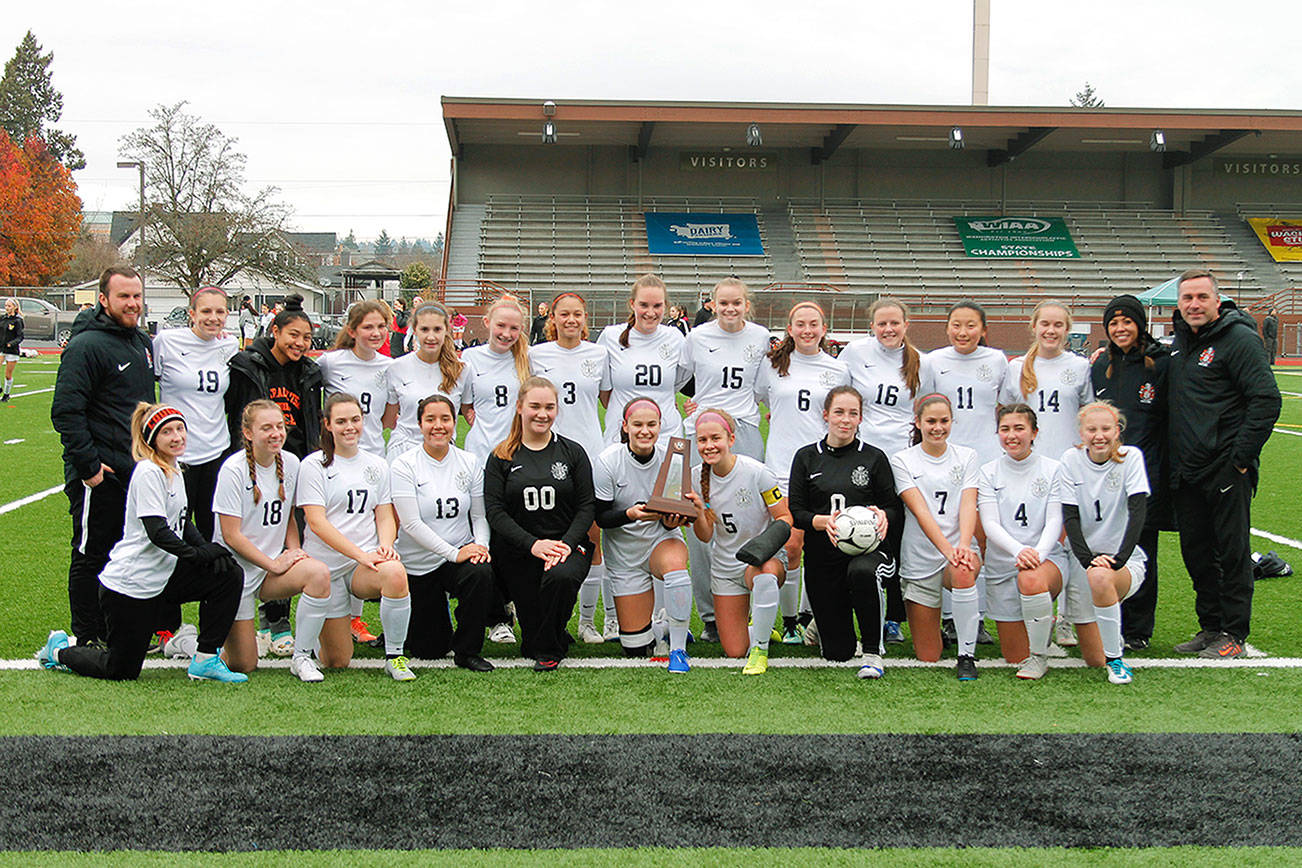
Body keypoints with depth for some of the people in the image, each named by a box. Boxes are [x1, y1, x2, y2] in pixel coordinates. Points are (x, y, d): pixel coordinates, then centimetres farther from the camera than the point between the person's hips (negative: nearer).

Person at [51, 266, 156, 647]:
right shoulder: (87, 345, -14)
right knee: (91, 557, 1)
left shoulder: (144, 342, 13)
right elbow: (65, 412, -19)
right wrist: (88, 465, -20)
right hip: (99, 474, -8)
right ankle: (86, 640, 11)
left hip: (136, 470, 8)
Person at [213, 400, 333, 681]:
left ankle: (302, 656, -14)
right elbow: (231, 536, -15)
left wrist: (294, 552, -2)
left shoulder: (290, 463, 3)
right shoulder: (233, 469, -14)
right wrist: (274, 564, -18)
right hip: (237, 569, -4)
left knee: (318, 573, -30)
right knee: (243, 665, -5)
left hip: (276, 562, 5)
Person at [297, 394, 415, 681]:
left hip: (367, 560, 2)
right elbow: (317, 522, -11)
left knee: (395, 573, -35)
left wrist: (385, 545, -13)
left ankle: (395, 656, -19)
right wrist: (361, 555, -20)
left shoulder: (377, 465, 12)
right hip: (326, 565, -2)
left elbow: (385, 516, 11)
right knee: (336, 662, -2)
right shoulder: (314, 465, -2)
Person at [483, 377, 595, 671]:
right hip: (518, 551, 0)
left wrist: (566, 544, -15)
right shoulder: (501, 457, 5)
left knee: (561, 577, -36)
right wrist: (533, 544, -17)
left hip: (568, 545, 0)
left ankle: (549, 652, -11)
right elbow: (495, 511, -4)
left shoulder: (572, 453, 7)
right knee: (532, 641, -7)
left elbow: (587, 507, 2)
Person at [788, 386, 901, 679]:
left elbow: (896, 509, 5)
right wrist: (823, 521, -19)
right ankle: (820, 622, 40)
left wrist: (884, 516, -19)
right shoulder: (806, 457, 7)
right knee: (837, 652, 0)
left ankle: (873, 651, -18)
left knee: (862, 571, -42)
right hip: (822, 555, 1)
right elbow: (796, 512, 2)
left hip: (868, 548, -1)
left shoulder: (874, 457, 5)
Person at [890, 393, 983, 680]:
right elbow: (920, 511, -12)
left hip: (958, 551, 0)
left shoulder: (965, 456, 8)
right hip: (919, 561, 0)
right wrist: (947, 548, -27)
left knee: (962, 572, -39)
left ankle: (967, 655, -23)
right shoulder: (902, 461, 1)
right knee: (928, 657, -1)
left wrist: (963, 546, -26)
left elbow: (968, 504, -7)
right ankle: (938, 624, 36)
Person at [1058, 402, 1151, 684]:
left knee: (1101, 578, -40)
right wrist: (1088, 558, -25)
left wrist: (1118, 560, -28)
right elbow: (1070, 518, -9)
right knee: (1093, 660, -7)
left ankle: (1116, 658, -20)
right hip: (1082, 559, 2)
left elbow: (1137, 511, -17)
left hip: (1124, 559, -1)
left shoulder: (1131, 457, -8)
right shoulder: (1071, 460, -4)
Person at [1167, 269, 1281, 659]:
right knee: (1196, 552, 12)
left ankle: (1233, 635, 9)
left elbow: (1266, 400, -15)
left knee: (1232, 551, 0)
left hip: (1226, 470, -7)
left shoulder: (1240, 339, -10)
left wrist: (1241, 458, -16)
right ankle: (1210, 627, 24)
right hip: (1186, 472, 8)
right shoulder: (1181, 341, 13)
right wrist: (1174, 460, 15)